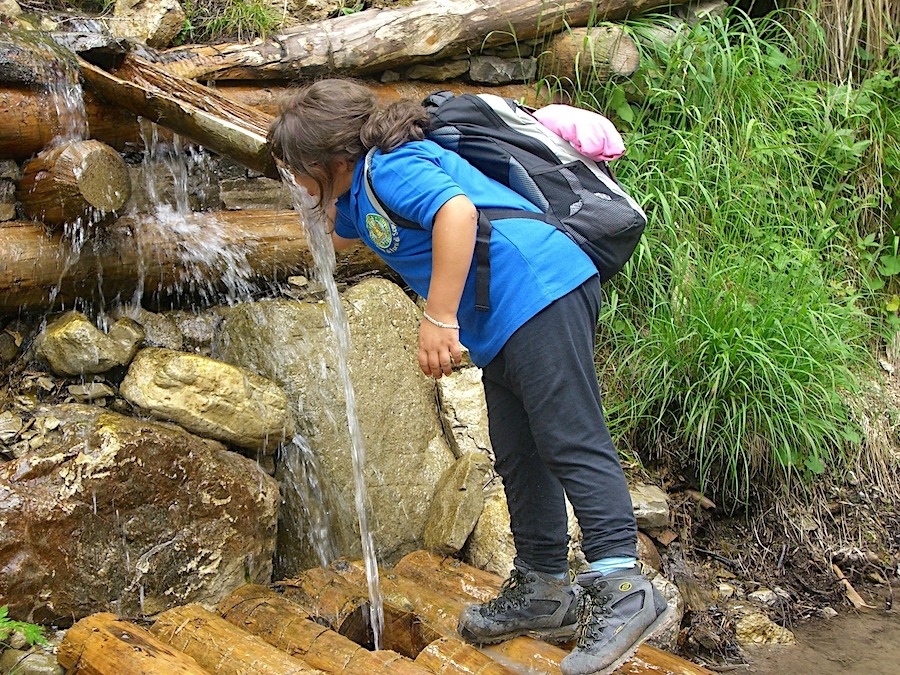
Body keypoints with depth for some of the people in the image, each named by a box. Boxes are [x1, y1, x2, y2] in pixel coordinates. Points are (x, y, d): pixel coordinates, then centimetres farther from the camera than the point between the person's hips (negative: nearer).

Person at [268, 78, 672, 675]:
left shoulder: (391, 168, -10)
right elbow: (339, 237, 46)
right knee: (519, 456, 11)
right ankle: (544, 591, 19)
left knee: (570, 442, -16)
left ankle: (623, 587, -17)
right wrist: (319, 199, 29)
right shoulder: (359, 194, 24)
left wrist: (439, 318, -28)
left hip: (540, 294, -11)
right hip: (502, 327, 11)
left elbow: (456, 211, -28)